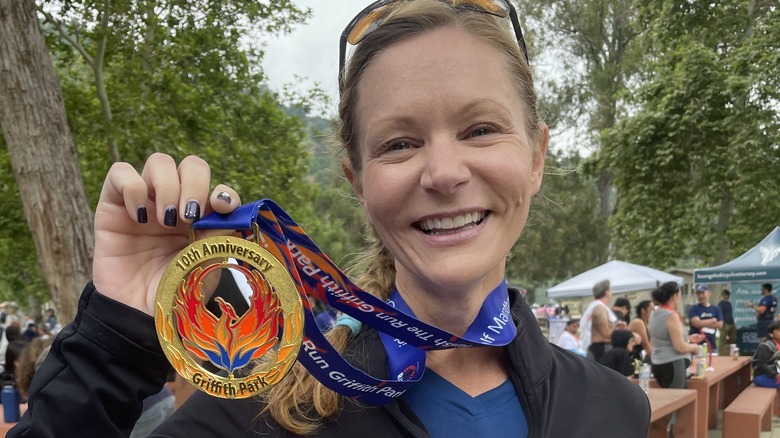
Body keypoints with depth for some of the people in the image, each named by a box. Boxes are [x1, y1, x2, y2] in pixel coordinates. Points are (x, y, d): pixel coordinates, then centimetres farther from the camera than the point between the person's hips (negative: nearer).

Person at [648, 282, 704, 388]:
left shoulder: (654, 314, 10)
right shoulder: (671, 316, -16)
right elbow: (680, 347, -18)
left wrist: (688, 339, 22)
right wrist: (694, 347, 0)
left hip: (658, 364, 9)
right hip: (672, 365, -9)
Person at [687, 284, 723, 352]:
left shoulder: (716, 309, 12)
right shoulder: (693, 309, 1)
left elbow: (720, 324, 1)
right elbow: (696, 323, -14)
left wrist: (703, 324, -6)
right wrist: (713, 320, -1)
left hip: (711, 346, 4)